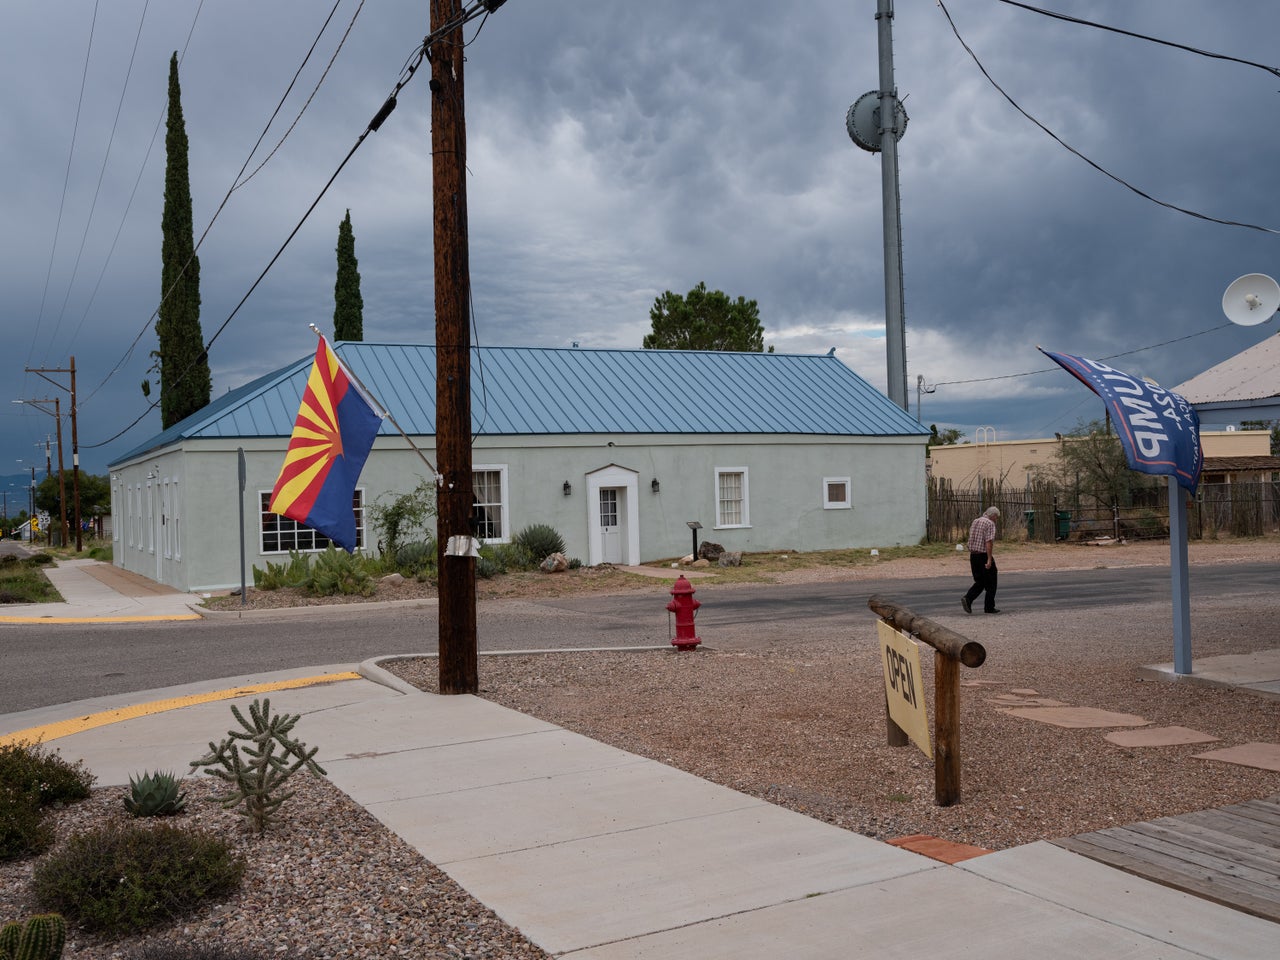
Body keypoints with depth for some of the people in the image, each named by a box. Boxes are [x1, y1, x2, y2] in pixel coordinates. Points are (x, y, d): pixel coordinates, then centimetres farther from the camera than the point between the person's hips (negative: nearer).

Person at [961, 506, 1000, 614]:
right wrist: (989, 559, -22)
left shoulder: (975, 522, 13)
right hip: (984, 556, -7)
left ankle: (967, 598, -7)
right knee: (991, 583, 7)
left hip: (973, 555, 7)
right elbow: (989, 542, -20)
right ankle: (989, 607, 10)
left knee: (980, 582, 14)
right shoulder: (990, 524, -11)